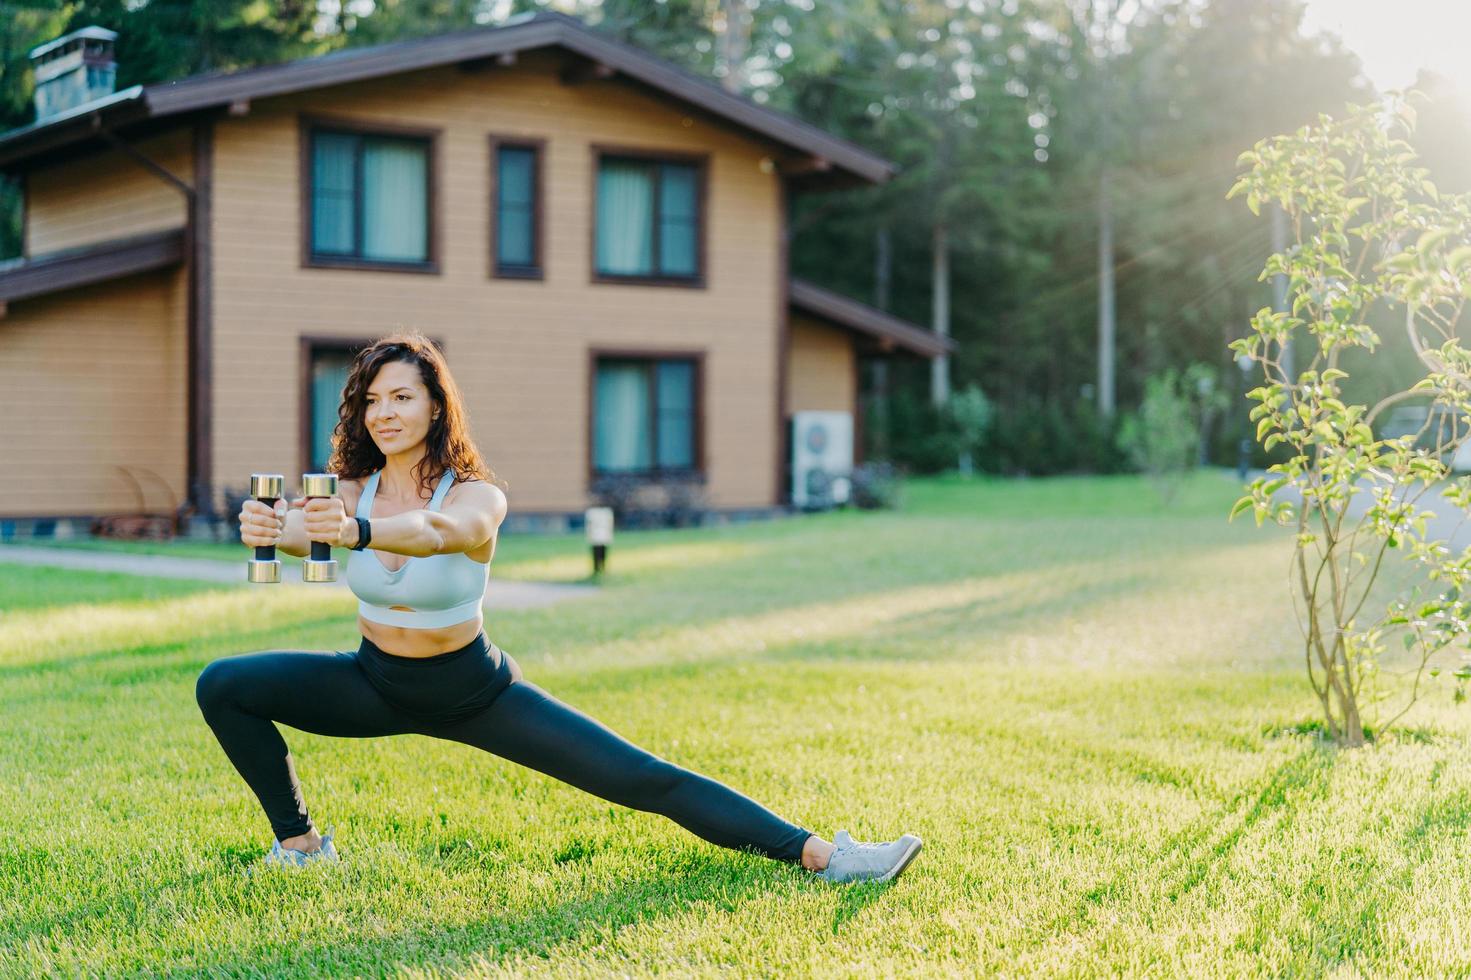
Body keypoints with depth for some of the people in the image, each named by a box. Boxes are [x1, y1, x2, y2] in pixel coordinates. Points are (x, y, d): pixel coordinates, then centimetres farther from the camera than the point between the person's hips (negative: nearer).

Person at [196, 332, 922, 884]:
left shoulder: (477, 496, -23)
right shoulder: (351, 492, -13)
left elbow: (436, 532, -48)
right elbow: (303, 532, -37)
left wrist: (358, 531, -69)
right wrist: (270, 529, -61)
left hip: (471, 691, -3)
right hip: (376, 685, 3)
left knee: (644, 779, -11)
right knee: (222, 687, -11)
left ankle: (820, 855, -9)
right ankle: (299, 843, 5)